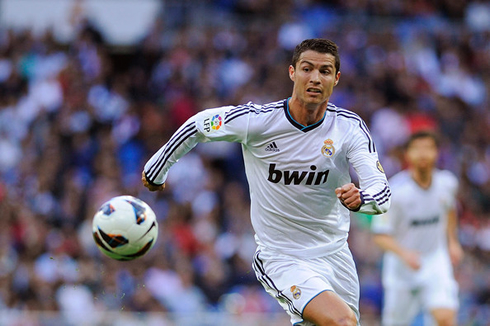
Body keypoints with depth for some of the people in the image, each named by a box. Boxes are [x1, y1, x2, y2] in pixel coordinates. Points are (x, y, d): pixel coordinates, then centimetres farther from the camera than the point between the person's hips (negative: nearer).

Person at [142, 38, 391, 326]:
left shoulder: (350, 127, -8)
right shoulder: (256, 120, -14)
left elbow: (382, 193, -15)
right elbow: (198, 125, 3)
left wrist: (359, 199, -39)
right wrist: (156, 170, 15)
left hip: (336, 256, 5)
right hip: (282, 258, -5)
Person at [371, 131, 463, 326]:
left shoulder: (447, 183, -7)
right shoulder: (396, 191, -21)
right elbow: (380, 235, -20)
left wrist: (452, 241, 15)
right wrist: (404, 254, -36)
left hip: (436, 261, 2)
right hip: (401, 266, -2)